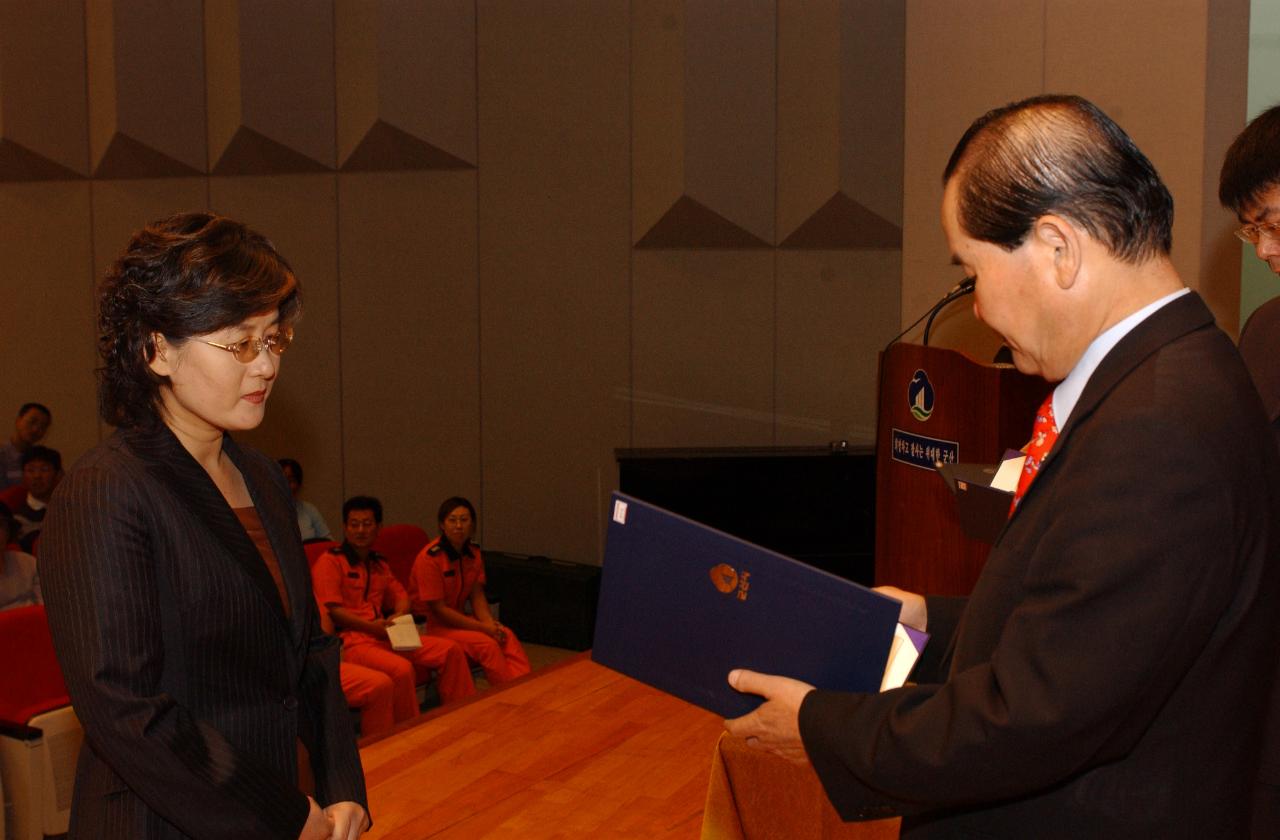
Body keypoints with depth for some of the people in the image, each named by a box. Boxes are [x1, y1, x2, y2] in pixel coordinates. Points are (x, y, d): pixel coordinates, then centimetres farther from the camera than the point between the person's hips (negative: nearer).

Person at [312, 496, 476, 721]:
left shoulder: (379, 564, 25)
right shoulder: (330, 561, 0)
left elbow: (401, 596, 28)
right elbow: (329, 610, -10)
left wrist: (398, 616, 4)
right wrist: (370, 626, -15)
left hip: (383, 635, 8)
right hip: (352, 639, -7)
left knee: (451, 650, -6)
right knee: (402, 668, -35)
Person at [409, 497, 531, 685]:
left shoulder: (474, 554, 5)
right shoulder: (430, 558, -18)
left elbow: (477, 595, 6)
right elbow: (438, 609, -18)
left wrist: (489, 623, -15)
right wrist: (482, 627, -19)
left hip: (461, 618, 7)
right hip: (432, 624, -6)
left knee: (507, 635, -19)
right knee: (488, 644, -27)